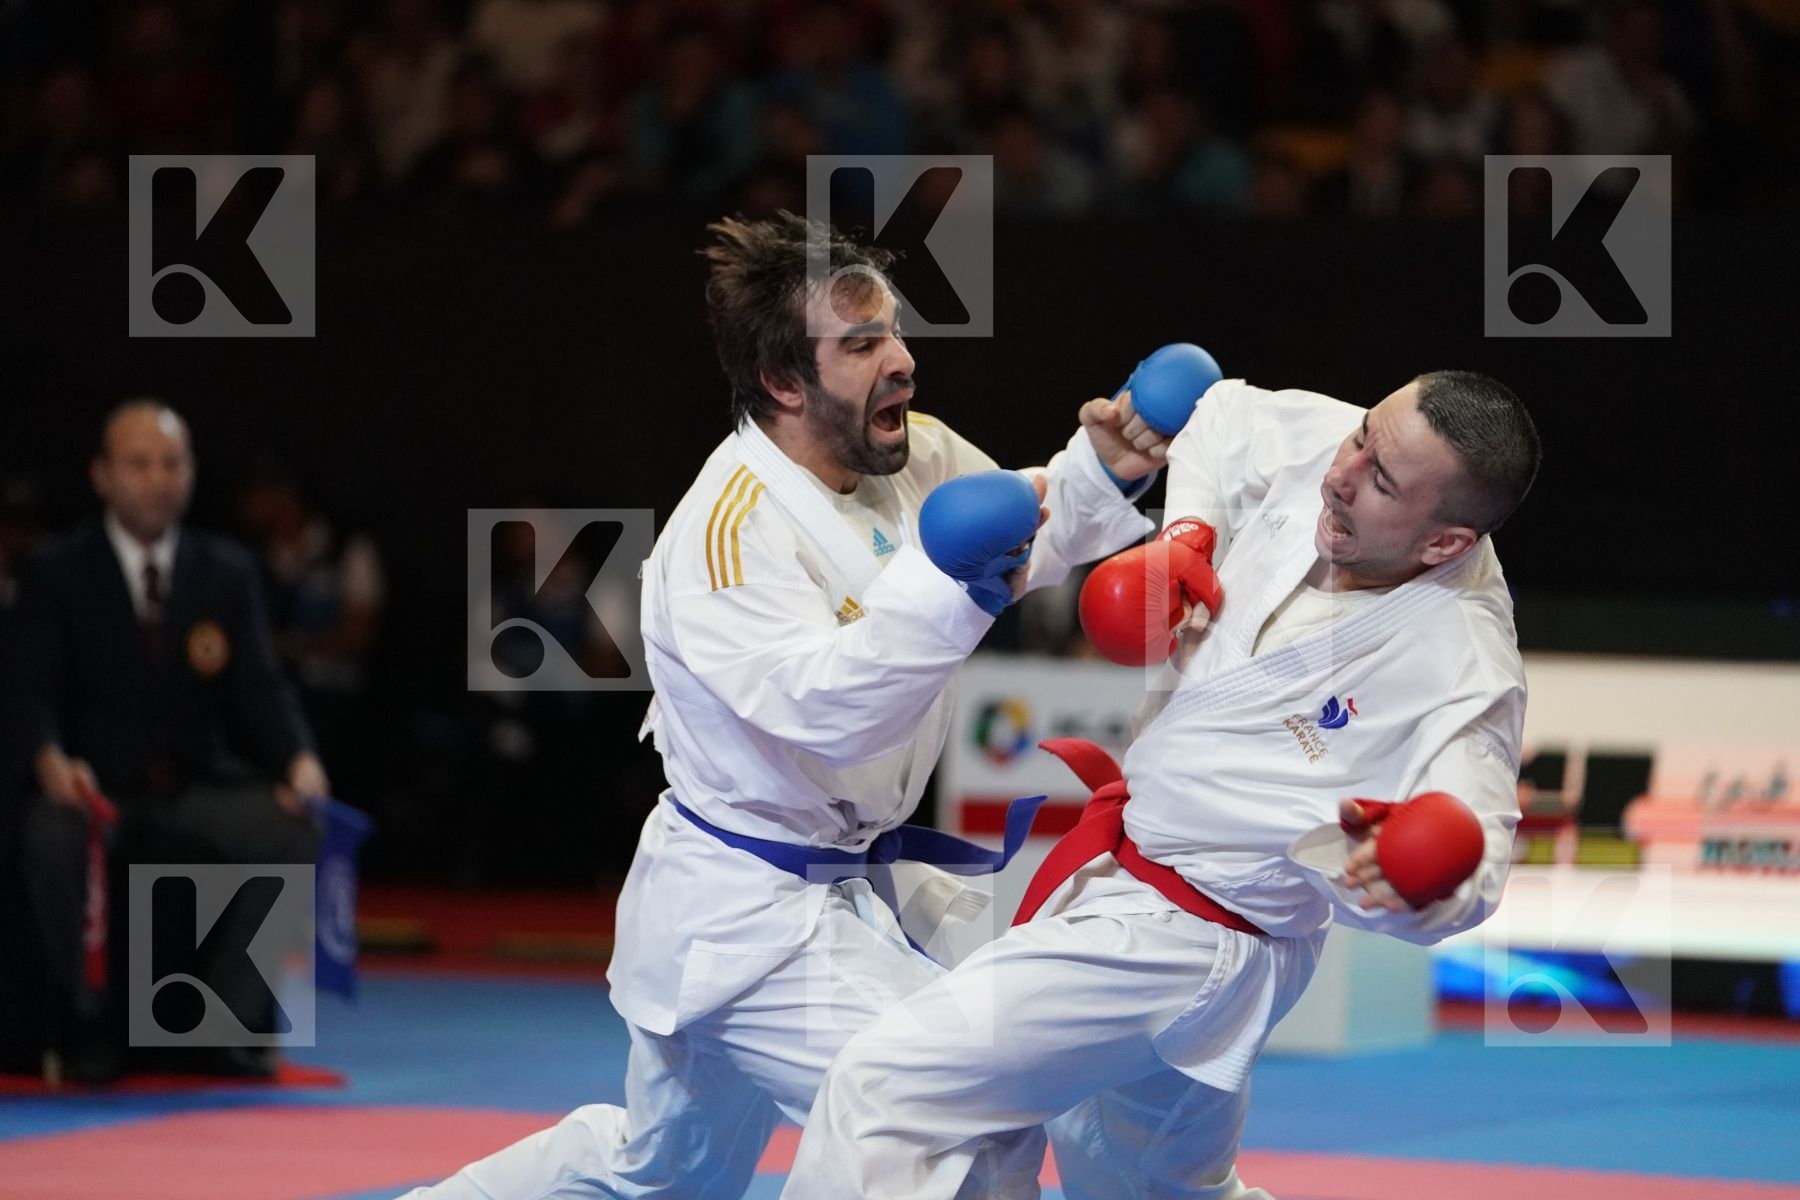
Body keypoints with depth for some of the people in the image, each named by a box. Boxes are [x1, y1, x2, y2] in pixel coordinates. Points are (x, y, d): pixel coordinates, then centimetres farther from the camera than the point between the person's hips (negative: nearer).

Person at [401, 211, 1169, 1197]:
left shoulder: (915, 456, -1)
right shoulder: (729, 528, -24)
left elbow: (1026, 543, 15)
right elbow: (827, 708, -35)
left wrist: (1101, 471, -4)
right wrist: (952, 581, -45)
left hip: (848, 884, 9)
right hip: (747, 920, -9)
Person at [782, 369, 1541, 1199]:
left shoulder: (1465, 669, -28)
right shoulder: (1316, 441, -9)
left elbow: (1466, 869, -30)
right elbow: (1223, 417, 11)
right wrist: (1184, 532, -5)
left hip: (1180, 938, -9)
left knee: (881, 1090, -19)